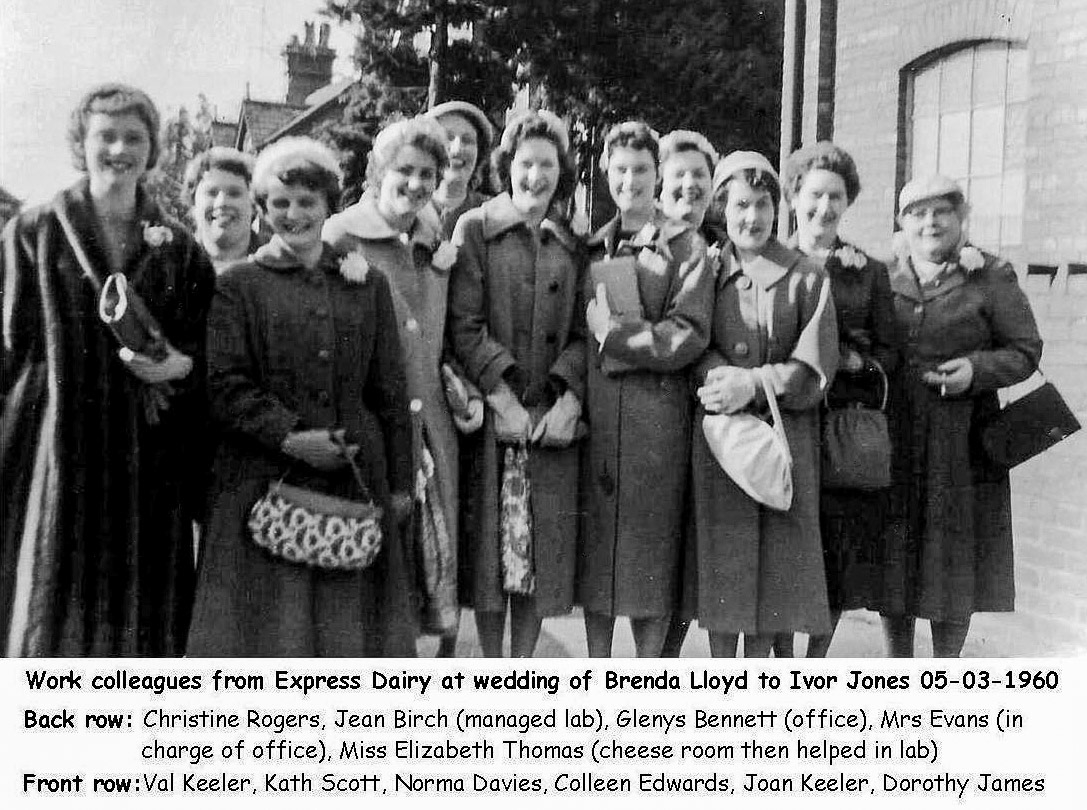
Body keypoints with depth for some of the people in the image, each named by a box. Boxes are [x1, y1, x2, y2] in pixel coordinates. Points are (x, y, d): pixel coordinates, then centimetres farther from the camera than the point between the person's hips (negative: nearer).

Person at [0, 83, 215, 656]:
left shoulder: (178, 250, 10)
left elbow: (208, 347, 9)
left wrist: (179, 366, -11)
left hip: (149, 464, 2)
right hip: (56, 453, -2)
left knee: (142, 611, 4)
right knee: (50, 605, 1)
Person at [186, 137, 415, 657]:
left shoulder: (368, 286, 12)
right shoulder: (239, 285, 4)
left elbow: (391, 393, 11)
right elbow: (225, 386, -4)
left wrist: (400, 483, 8)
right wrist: (290, 437, -16)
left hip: (355, 479, 2)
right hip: (264, 482, -2)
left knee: (347, 623, 6)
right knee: (269, 622, 1)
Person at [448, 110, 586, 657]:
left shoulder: (572, 247, 13)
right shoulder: (475, 229, 1)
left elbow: (581, 333, 8)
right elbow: (464, 326, -7)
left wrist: (570, 401, -8)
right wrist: (505, 402, -14)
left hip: (555, 421, 3)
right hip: (492, 417, -3)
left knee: (544, 550, 4)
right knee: (491, 545, 1)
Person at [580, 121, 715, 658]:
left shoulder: (685, 246, 1)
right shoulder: (592, 246, 14)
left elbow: (690, 335, -9)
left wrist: (613, 332, -11)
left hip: (657, 412, -4)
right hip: (595, 412, 4)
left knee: (653, 548, 3)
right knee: (594, 544, 9)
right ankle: (596, 669, 22)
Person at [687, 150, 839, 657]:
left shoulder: (807, 278, 3)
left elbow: (815, 370, -4)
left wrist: (753, 385, -16)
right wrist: (720, 377, -17)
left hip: (785, 441, -1)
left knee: (774, 566, 2)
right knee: (720, 559, 3)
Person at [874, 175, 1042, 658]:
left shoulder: (991, 279, 1)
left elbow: (1026, 351, 0)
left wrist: (976, 369, -15)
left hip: (961, 445, -2)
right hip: (892, 442, 2)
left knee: (954, 557, 4)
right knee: (893, 556, 7)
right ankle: (896, 665, 22)